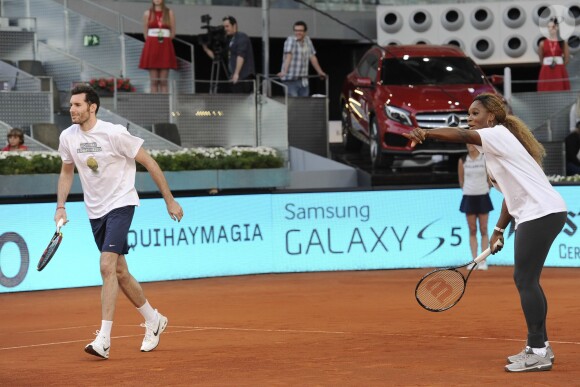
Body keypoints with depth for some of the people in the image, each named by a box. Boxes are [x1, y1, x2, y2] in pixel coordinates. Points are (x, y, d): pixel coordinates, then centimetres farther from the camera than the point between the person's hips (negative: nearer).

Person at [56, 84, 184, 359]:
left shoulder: (114, 133, -17)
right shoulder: (68, 137, -1)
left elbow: (149, 163, -9)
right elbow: (67, 172, 17)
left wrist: (169, 200, -6)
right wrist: (60, 207, 4)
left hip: (121, 204, -6)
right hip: (95, 211, 6)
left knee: (107, 266, -21)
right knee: (119, 273, 12)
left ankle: (103, 339, -23)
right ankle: (153, 321, 32)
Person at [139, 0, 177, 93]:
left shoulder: (169, 13, 6)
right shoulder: (147, 13, 7)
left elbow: (173, 33, 7)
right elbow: (145, 33, 10)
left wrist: (164, 41, 2)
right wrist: (154, 42, 3)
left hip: (165, 48, 0)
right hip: (151, 48, 0)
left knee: (163, 81, -2)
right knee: (154, 81, -2)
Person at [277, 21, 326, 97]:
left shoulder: (307, 40, 11)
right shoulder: (290, 40, -7)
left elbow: (312, 58, 19)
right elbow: (288, 56, -21)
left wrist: (320, 72, 23)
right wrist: (284, 72, -33)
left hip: (303, 80, 6)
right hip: (290, 80, -6)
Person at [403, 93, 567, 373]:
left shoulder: (498, 134, -9)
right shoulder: (493, 145, 19)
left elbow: (460, 136, -27)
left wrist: (423, 134, -39)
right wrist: (499, 229, 18)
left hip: (542, 212, -10)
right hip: (533, 215, 10)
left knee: (525, 280, -10)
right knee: (525, 281, 13)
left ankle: (537, 352, -9)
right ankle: (540, 346, 18)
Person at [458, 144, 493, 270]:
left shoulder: (485, 159, -3)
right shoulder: (463, 161, 1)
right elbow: (461, 180, 10)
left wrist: (486, 190, 3)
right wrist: (467, 190, 10)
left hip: (483, 197, -1)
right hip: (468, 197, 1)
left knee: (483, 230, 0)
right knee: (472, 230, 3)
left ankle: (483, 261, 2)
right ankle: (474, 260, 5)